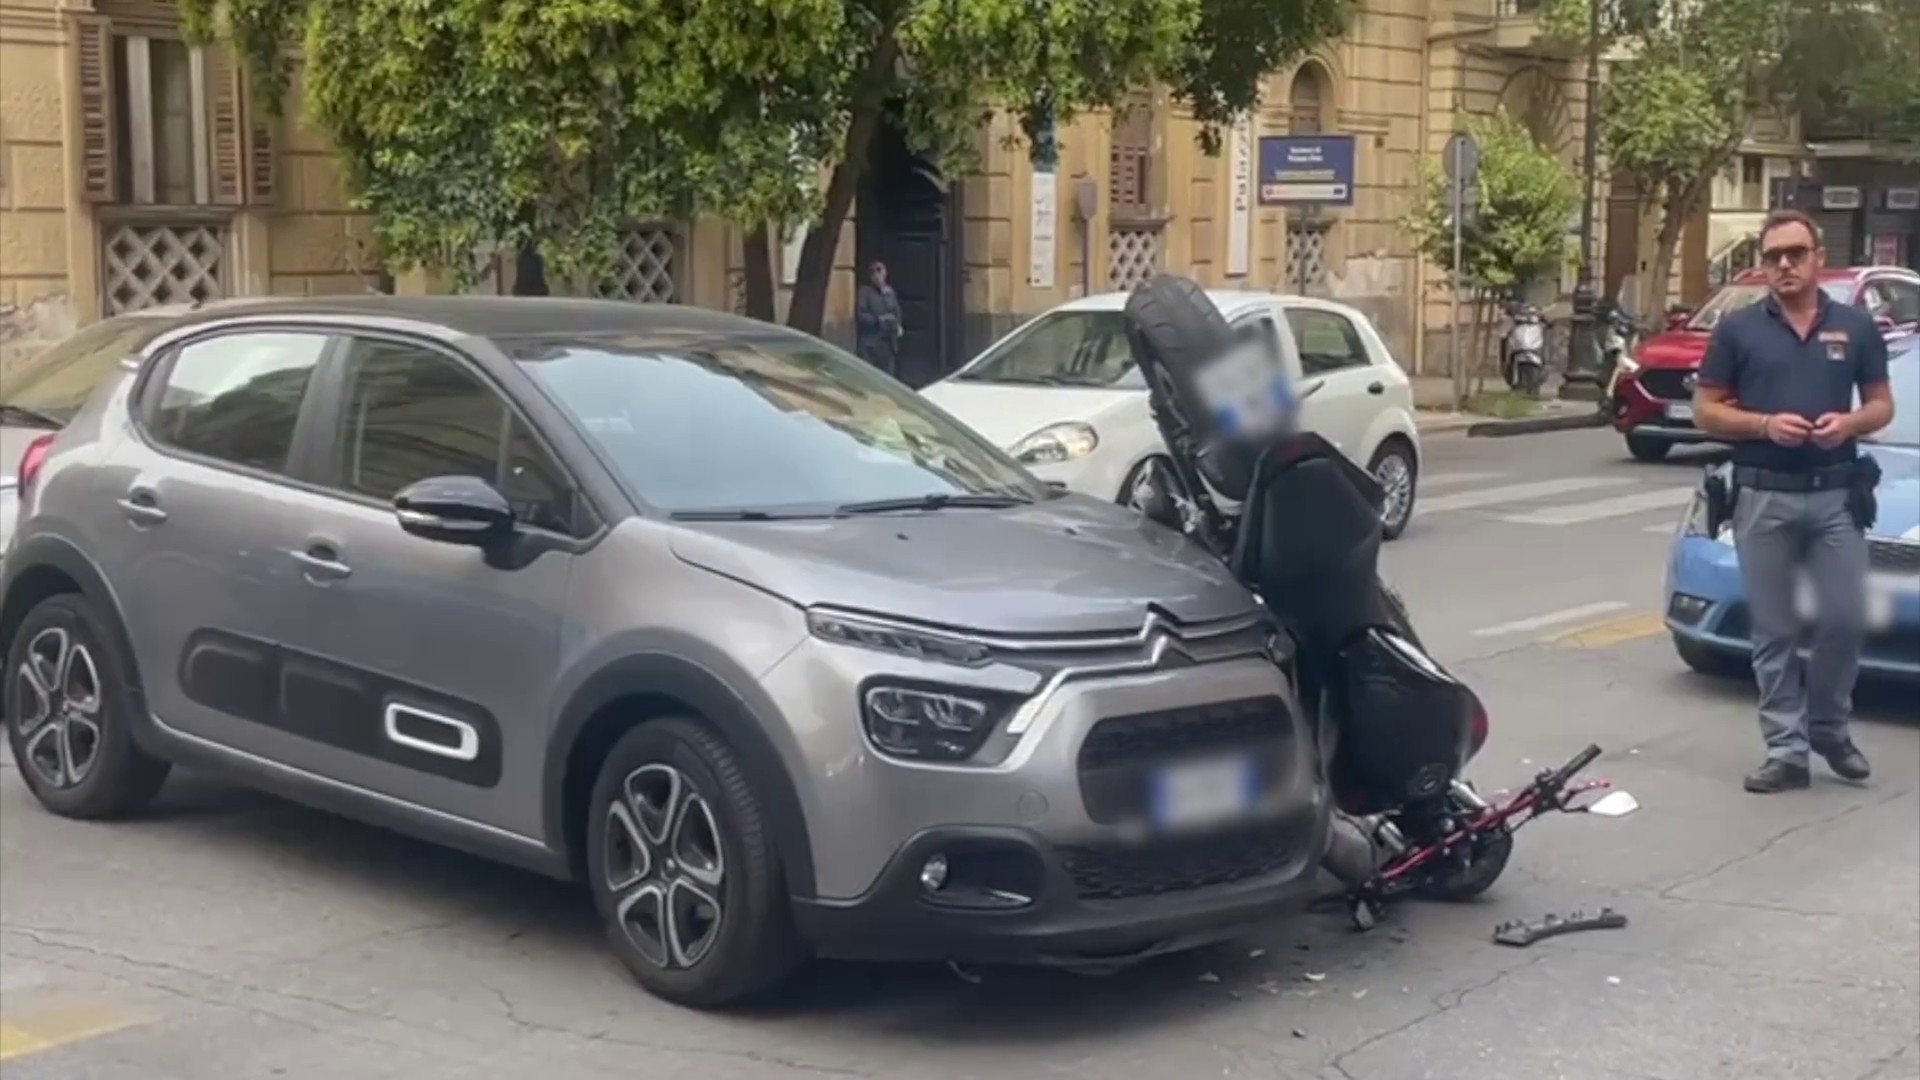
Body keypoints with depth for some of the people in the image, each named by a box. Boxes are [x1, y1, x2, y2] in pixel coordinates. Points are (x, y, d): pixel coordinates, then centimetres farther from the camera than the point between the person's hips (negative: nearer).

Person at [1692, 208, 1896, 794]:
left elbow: (1882, 404, 10)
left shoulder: (1856, 326, 6)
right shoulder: (1738, 329, 2)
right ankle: (1786, 749, 9)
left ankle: (1830, 726, 24)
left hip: (1836, 494, 1)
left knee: (1845, 620, 1)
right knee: (1773, 630, 3)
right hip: (1763, 497, -1)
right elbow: (1708, 410, 2)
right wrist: (1764, 424, -15)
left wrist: (1849, 423, -11)